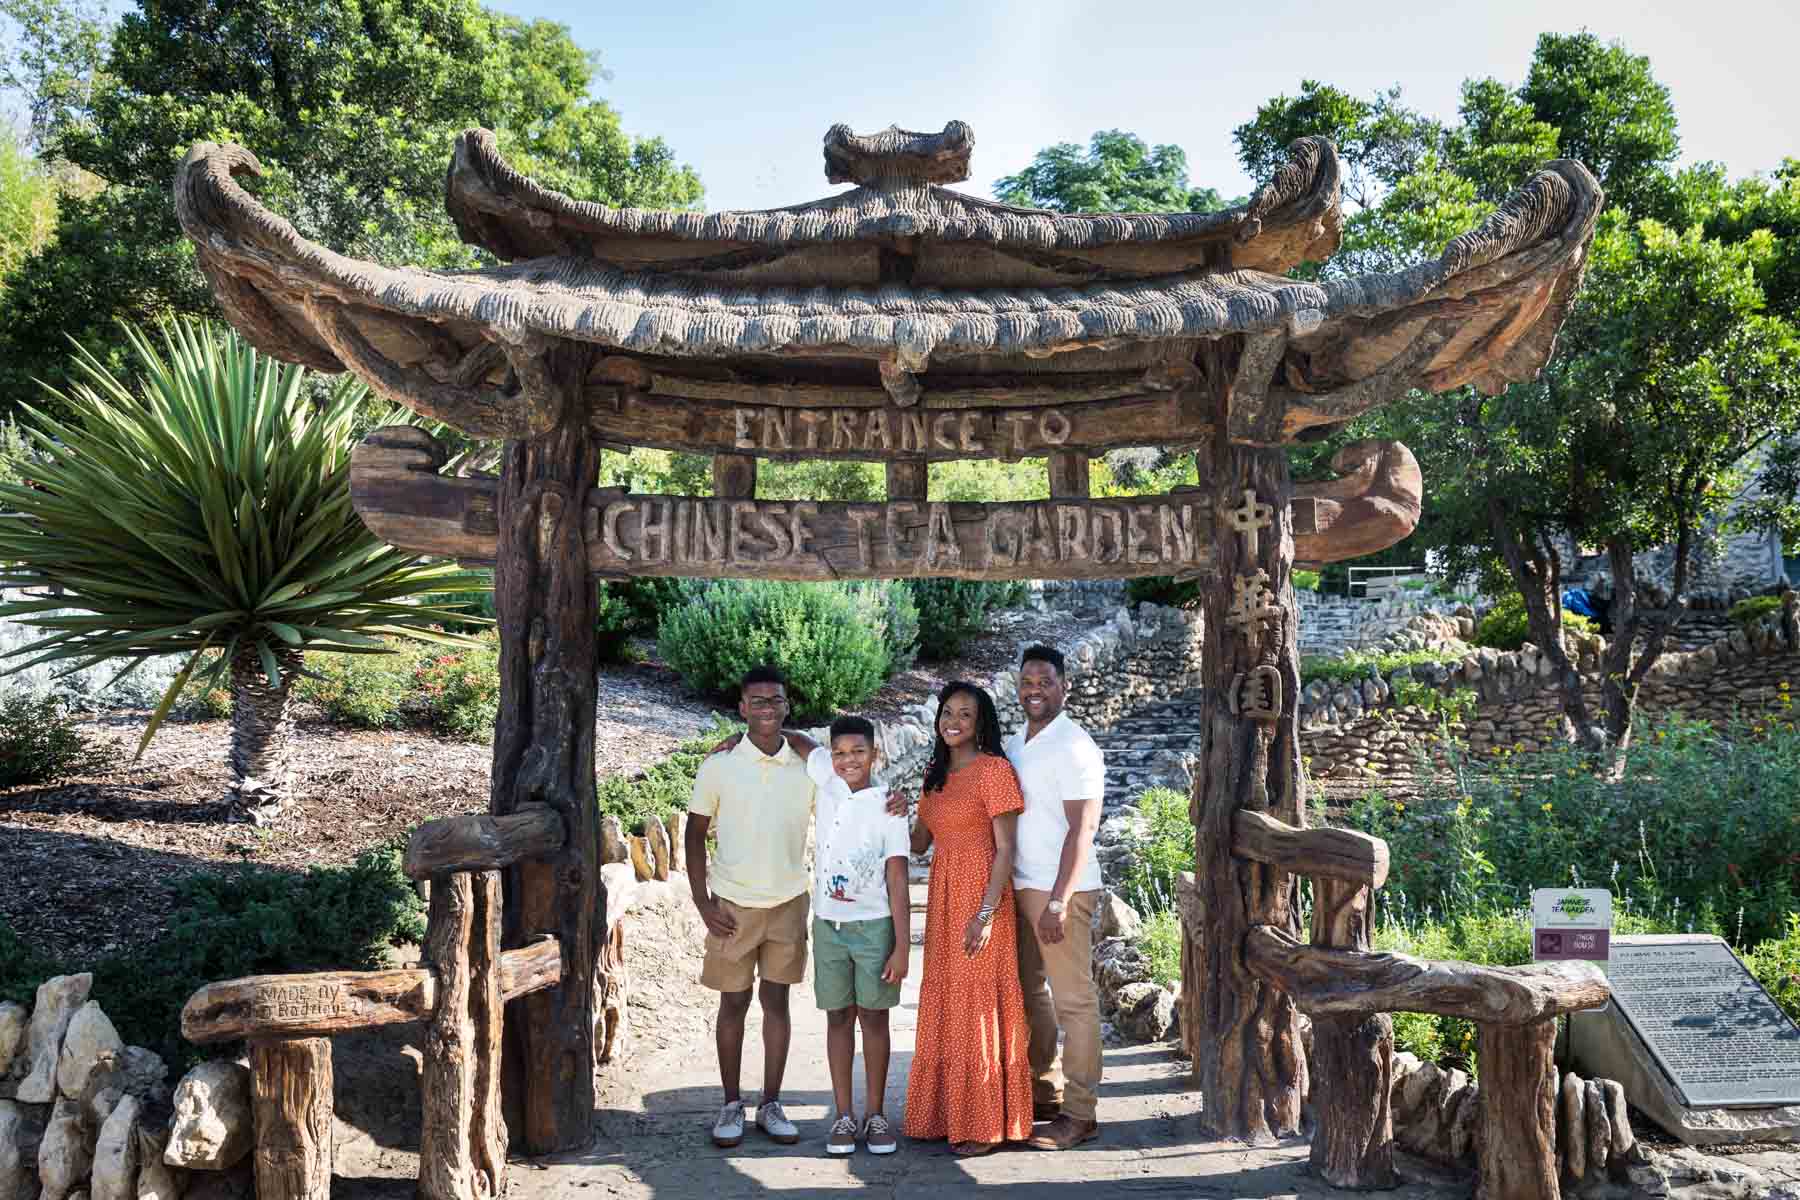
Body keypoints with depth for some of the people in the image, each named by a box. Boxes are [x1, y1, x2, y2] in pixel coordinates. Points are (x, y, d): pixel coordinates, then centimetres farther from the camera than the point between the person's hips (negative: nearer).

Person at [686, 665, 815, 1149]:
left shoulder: (807, 766, 0)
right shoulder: (719, 766, -5)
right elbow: (695, 833, 1)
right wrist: (701, 901, -4)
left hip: (789, 902, 2)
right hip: (734, 904, -1)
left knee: (777, 1000, 8)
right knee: (733, 1002, 6)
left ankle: (770, 1104, 19)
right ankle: (731, 1105, 18)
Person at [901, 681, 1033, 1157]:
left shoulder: (994, 769, -9)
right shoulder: (936, 773, 13)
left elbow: (1005, 849, -12)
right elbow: (918, 843, 15)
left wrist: (987, 912, -19)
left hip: (980, 897, -7)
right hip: (943, 897, 7)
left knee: (977, 1006, -1)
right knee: (944, 1005, 11)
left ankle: (984, 1124, 9)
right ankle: (946, 1115, 23)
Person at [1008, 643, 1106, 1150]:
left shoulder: (1073, 746, -12)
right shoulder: (1013, 745, 12)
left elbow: (1083, 829, -17)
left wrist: (1058, 902, -22)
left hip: (1061, 890, -8)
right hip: (1020, 886, 8)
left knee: (1073, 1001, -1)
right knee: (1030, 992, 15)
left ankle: (1079, 1113, 6)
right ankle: (1043, 1091, 27)